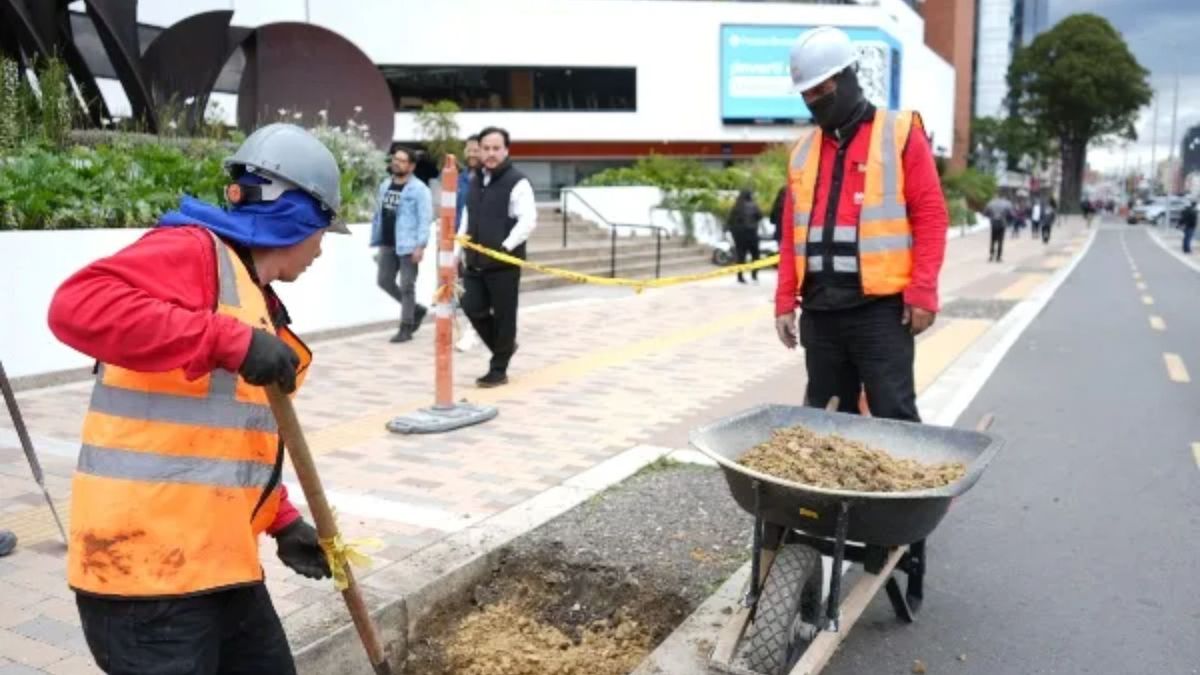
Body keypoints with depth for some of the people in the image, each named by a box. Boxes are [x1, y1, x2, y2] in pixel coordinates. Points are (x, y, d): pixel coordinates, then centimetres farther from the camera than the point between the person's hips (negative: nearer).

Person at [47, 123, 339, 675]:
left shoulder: (257, 299, 17)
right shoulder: (194, 250, -11)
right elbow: (79, 305, -30)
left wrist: (281, 522, 16)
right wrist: (230, 341, -33)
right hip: (146, 565, -10)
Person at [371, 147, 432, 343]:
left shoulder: (418, 189, -7)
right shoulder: (385, 185, 14)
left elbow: (425, 219, -13)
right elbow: (378, 215, 16)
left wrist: (420, 245, -20)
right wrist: (376, 242, 14)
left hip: (408, 246, -7)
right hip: (388, 245, 7)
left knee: (406, 286, -2)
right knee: (384, 281, 10)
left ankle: (406, 327, 8)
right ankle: (416, 309, 28)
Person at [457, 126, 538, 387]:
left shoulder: (517, 182, -9)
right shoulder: (475, 180, 13)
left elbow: (528, 221, -18)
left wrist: (507, 246, -26)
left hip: (504, 263, -7)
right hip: (475, 261, 7)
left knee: (503, 315, 1)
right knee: (473, 308, 6)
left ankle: (498, 370, 13)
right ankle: (504, 346, 31)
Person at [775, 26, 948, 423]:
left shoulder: (901, 134, 0)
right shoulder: (803, 151, 15)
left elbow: (931, 216, -5)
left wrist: (922, 293, -13)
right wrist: (785, 301, 9)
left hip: (881, 308, -5)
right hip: (820, 310, 5)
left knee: (893, 415, -3)